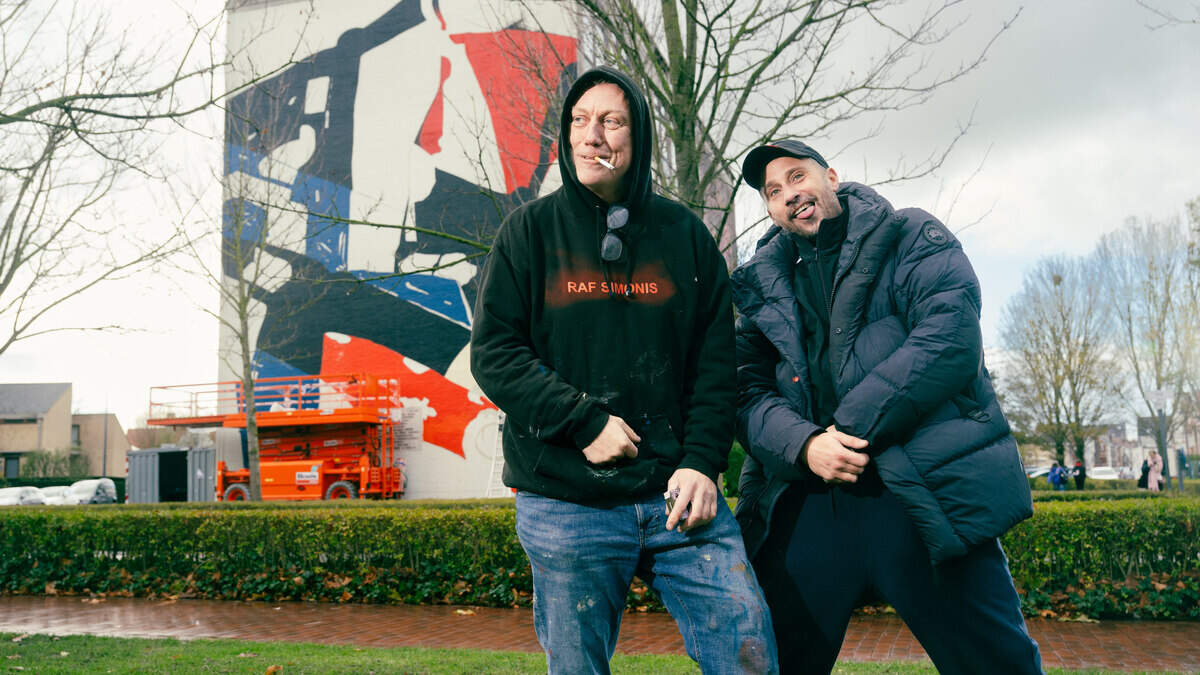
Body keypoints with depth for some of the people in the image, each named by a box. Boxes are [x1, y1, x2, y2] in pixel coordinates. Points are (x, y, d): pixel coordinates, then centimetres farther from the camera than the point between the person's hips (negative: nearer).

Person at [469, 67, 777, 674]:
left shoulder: (684, 233, 8)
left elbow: (716, 361, 7)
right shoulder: (530, 230, 4)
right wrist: (584, 422, -13)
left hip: (678, 492, 1)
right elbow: (493, 353, -3)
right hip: (563, 504, -1)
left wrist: (702, 460, -5)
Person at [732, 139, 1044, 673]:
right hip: (809, 502, 3)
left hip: (923, 492, -3)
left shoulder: (912, 238, 6)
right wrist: (805, 444, -15)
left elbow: (950, 340, -10)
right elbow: (750, 393, 6)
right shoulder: (765, 286, 16)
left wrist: (854, 426, -14)